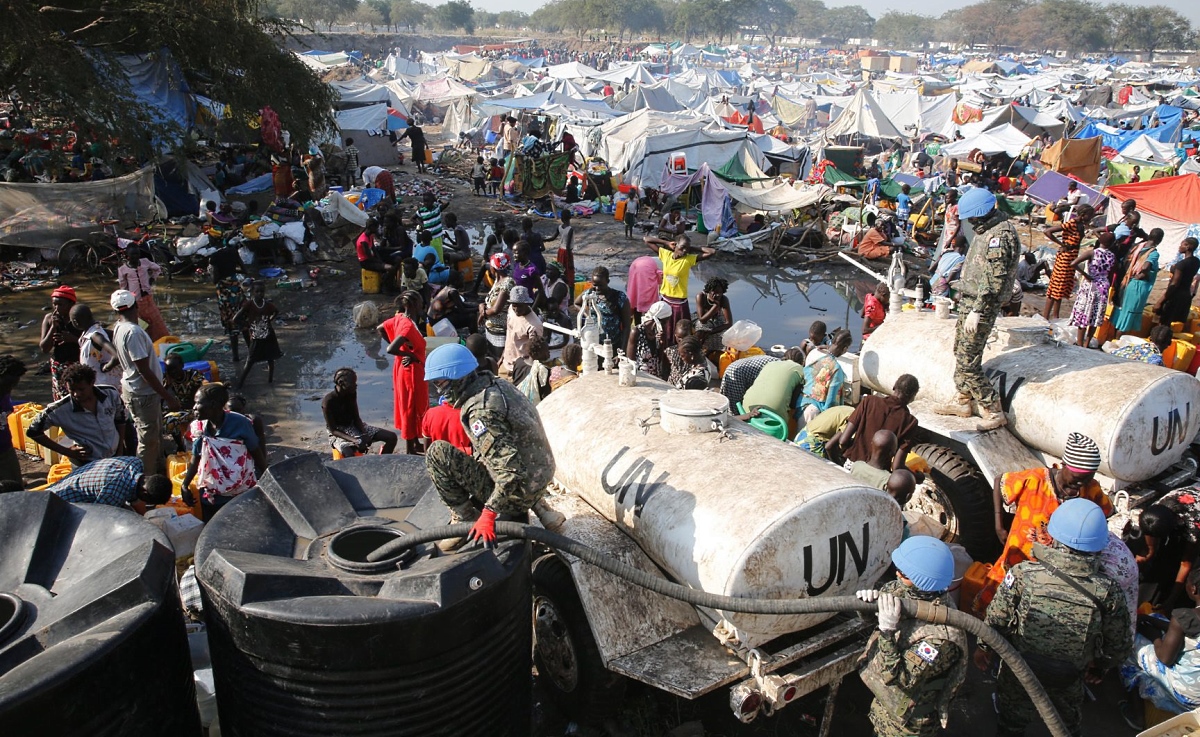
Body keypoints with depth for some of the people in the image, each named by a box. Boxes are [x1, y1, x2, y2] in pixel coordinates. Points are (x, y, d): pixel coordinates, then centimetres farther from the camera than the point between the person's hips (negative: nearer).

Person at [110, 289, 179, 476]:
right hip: (143, 394, -10)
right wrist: (168, 397, -20)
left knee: (155, 436, 22)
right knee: (148, 441, 1)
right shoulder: (132, 332, -25)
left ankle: (157, 473, 36)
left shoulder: (119, 328, 4)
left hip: (133, 389, 10)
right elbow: (144, 371, -25)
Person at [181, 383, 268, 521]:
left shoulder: (240, 424, -20)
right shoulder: (199, 428, -7)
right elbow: (195, 460, 7)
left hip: (241, 494, -4)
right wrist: (185, 486, 9)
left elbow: (257, 454, -8)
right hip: (211, 495, 4)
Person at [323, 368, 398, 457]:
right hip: (339, 434, -6)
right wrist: (355, 441, -31)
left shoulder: (352, 393, -4)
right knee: (349, 454, -40)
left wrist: (365, 436, -14)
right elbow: (333, 430, -20)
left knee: (392, 437, -8)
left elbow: (356, 418, 4)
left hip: (354, 427, 6)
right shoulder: (328, 401, -21)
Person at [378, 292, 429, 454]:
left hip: (403, 370, 10)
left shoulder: (399, 318, -1)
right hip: (411, 372, -10)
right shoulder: (408, 326, -28)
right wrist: (409, 355, -21)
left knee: (410, 408, 21)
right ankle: (410, 450, 15)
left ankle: (415, 443, 35)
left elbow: (379, 329, 13)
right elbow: (390, 350, -35)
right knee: (411, 409, 3)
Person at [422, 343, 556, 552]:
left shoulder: (481, 412, -23)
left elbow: (510, 470, -29)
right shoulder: (498, 385, 4)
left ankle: (465, 519, -1)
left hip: (519, 492, -9)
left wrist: (488, 514, -26)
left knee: (437, 453, -11)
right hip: (540, 483, 9)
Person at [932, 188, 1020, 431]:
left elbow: (994, 280, -25)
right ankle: (963, 401, 33)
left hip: (982, 306, -10)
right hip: (969, 301, 10)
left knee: (968, 363, -8)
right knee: (961, 352, 19)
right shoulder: (986, 230, 11)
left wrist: (977, 311, -25)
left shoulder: (999, 235, -21)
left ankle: (994, 412, 0)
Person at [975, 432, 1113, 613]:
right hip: (1015, 567, -1)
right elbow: (999, 482, -3)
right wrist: (999, 526, -3)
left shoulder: (1091, 490, -13)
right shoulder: (1033, 480, -20)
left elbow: (1106, 512, 9)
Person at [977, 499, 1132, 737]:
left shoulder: (1022, 575, -30)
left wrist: (983, 648, 3)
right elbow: (1118, 648, -9)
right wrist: (1099, 665, 12)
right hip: (1068, 685, 1)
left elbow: (995, 623, -19)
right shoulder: (1108, 592, -24)